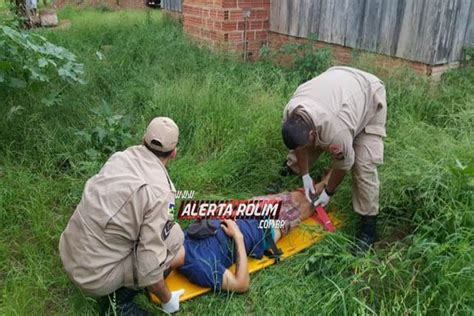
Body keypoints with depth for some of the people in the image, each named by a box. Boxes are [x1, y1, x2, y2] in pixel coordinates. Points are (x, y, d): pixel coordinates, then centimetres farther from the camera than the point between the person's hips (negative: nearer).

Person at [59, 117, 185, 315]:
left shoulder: (121, 157, -3)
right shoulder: (159, 192, -22)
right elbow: (149, 268, -20)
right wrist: (167, 300, -2)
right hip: (95, 277, -7)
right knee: (174, 235, -2)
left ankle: (115, 289, 15)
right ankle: (119, 299, 3)